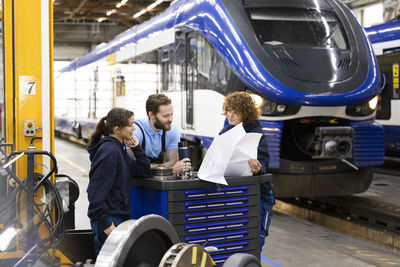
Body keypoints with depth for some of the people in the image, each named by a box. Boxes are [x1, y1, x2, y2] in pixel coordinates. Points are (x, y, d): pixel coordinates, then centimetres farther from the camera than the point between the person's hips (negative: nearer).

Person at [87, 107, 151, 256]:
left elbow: (144, 172, 16)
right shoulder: (109, 152, -17)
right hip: (108, 219, -10)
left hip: (119, 218, 10)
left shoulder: (119, 149, 13)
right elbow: (96, 191, -22)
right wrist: (106, 224, -23)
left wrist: (136, 148, 3)